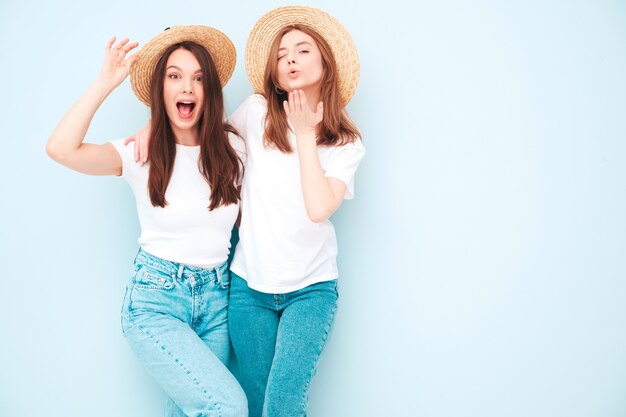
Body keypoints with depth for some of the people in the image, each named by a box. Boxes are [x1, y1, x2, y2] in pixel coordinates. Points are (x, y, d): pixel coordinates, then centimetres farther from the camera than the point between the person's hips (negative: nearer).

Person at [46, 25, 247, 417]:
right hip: (155, 299, -4)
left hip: (217, 297, 4)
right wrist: (106, 83, -18)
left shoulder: (232, 149, 1)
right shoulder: (141, 153, -7)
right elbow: (62, 149, -24)